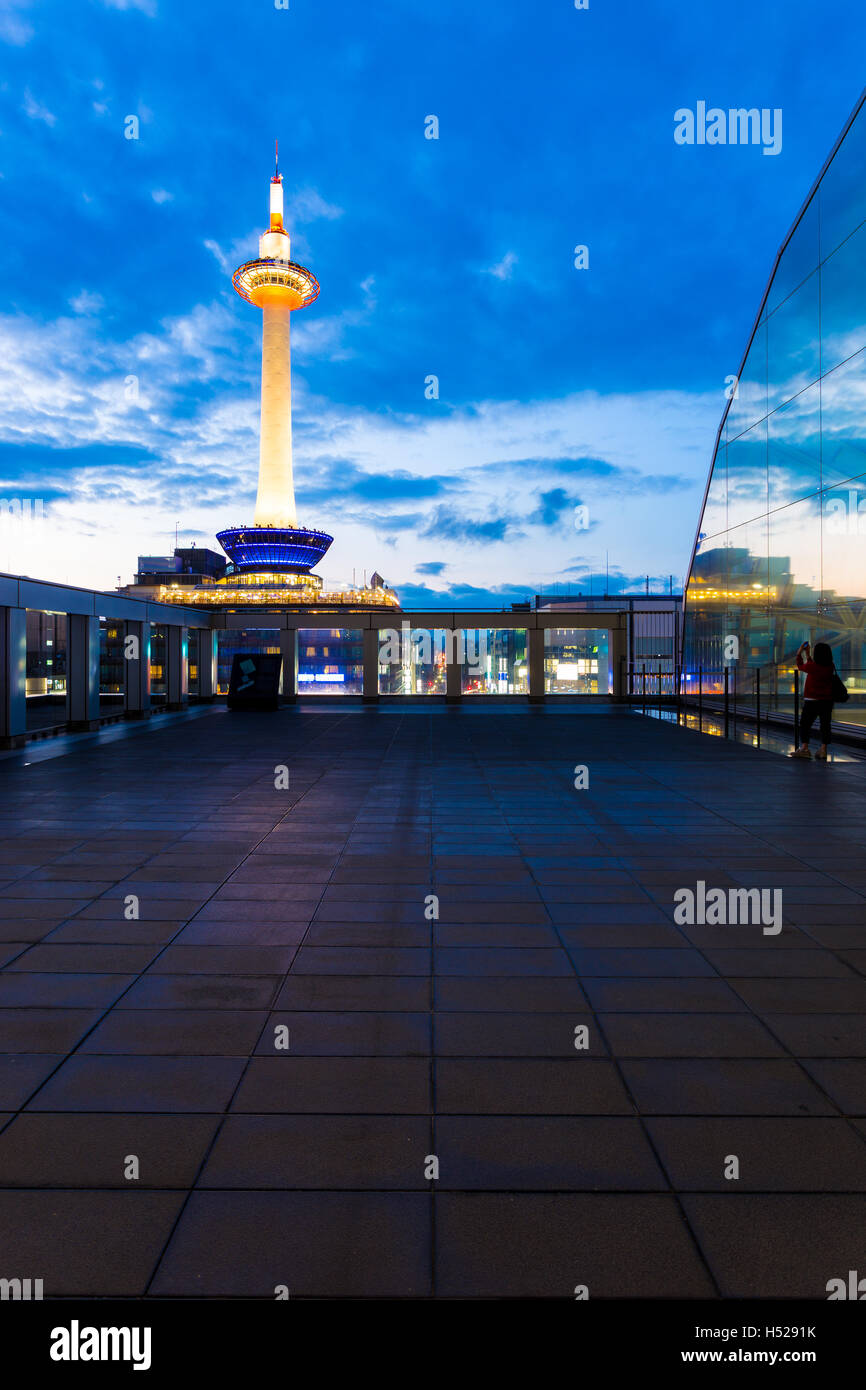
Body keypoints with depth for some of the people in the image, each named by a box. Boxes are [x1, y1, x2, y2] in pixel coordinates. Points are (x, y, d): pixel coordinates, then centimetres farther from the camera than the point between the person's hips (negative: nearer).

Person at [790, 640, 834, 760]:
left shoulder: (812, 666, -16)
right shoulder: (830, 667, 1)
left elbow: (800, 666, 5)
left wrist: (799, 652, 17)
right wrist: (807, 655, 27)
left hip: (812, 701, -5)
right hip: (827, 701, 5)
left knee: (805, 724, 1)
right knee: (825, 724, 9)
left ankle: (804, 748, -5)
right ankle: (823, 749, 9)